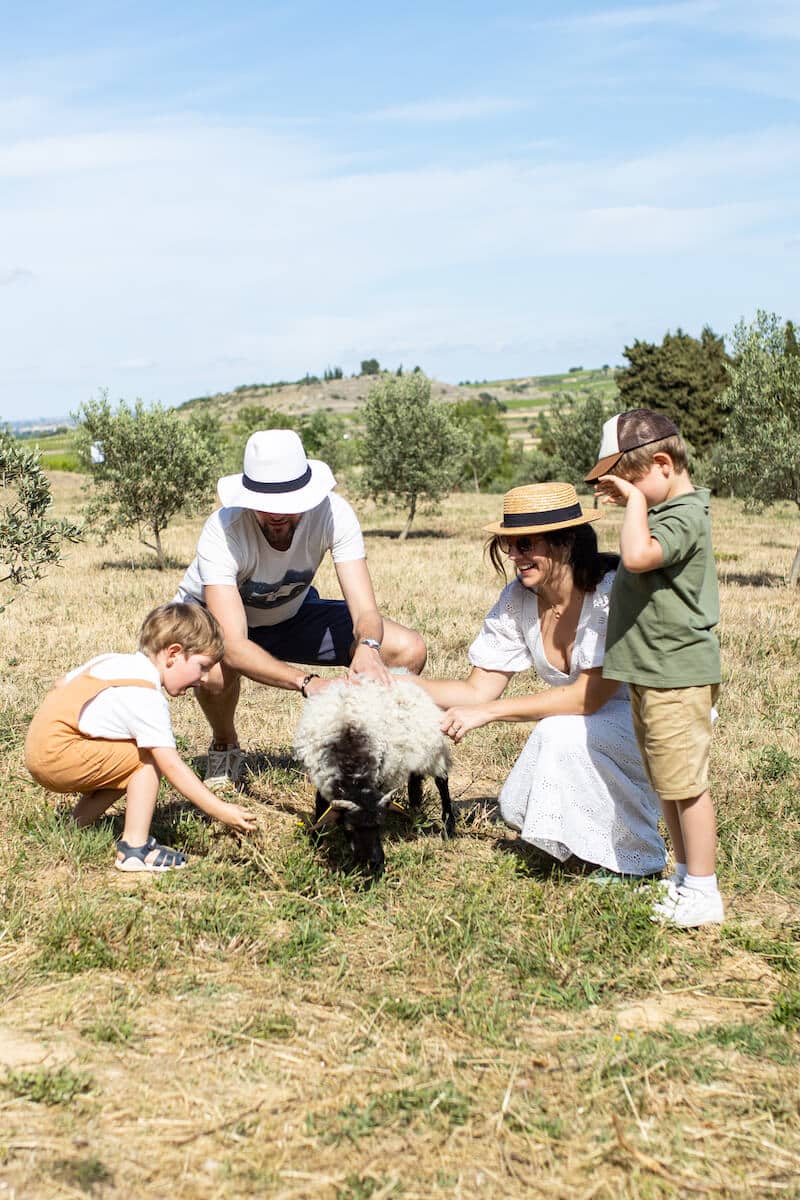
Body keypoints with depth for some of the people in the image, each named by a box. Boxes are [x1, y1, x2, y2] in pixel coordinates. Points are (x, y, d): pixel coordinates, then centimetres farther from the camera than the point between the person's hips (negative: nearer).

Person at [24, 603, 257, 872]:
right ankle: (135, 849, -13)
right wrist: (222, 811, -20)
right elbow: (171, 766, -21)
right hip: (58, 756, -10)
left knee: (127, 764, 17)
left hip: (37, 748, 10)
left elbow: (61, 685, 21)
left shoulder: (110, 660, 12)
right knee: (148, 759, -10)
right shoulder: (147, 698, -16)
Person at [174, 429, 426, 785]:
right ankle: (224, 749, -5)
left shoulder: (333, 513, -28)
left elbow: (365, 611, -30)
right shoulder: (222, 532, -36)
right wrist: (306, 682, -58)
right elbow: (233, 646, -43)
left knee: (408, 651, -16)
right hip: (212, 616, -3)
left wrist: (367, 648, -54)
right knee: (216, 669, -41)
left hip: (291, 613, 3)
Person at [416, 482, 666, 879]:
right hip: (591, 721, 6)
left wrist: (488, 711, -29)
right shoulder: (517, 600, -8)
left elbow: (589, 695, -30)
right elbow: (478, 689, -4)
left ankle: (635, 859, -11)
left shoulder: (612, 591, -27)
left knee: (564, 733, -32)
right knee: (518, 810, -9)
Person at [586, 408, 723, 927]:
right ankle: (686, 876, 28)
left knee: (686, 783, -4)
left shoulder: (684, 516, -17)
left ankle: (703, 893, 4)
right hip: (653, 671, 11)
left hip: (677, 674, -11)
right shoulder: (664, 511, 14)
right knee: (668, 784, 17)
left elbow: (638, 554, -35)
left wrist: (636, 501, -25)